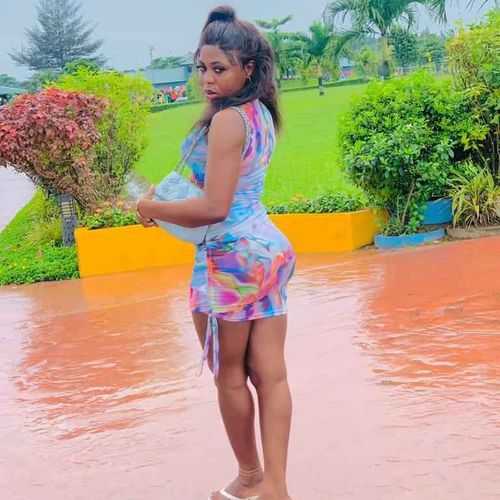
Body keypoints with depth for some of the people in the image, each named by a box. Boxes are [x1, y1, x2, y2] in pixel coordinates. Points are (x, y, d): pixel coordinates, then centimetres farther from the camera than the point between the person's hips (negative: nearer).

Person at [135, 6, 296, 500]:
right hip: (268, 247, 9)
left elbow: (213, 208, -23)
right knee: (270, 374, 7)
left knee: (230, 377, 9)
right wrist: (171, 193, 14)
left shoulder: (226, 120, -18)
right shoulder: (260, 113, 10)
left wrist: (153, 209, -9)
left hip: (231, 256, -9)